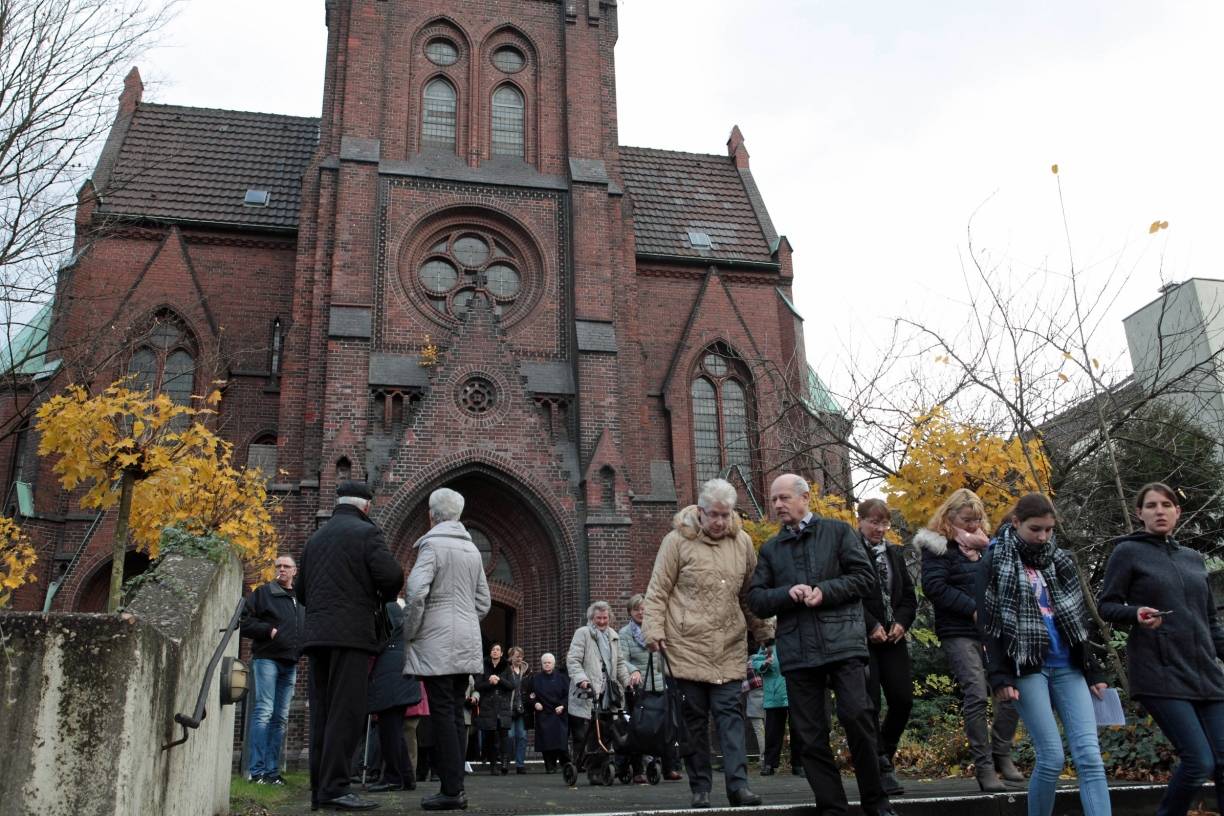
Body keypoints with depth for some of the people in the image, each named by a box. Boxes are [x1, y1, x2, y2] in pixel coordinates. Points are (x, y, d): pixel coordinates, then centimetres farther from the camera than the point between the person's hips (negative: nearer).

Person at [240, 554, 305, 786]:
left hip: (290, 664, 6)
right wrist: (268, 630, -14)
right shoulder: (263, 593, 3)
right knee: (263, 712, -11)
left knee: (281, 718, 6)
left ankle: (272, 771, 10)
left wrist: (302, 649, 9)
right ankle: (257, 771, -10)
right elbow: (245, 620, -4)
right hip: (267, 659, -6)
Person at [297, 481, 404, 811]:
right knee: (346, 711, -7)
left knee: (322, 711, 8)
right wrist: (384, 597, 7)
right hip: (351, 633, -7)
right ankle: (335, 787, -11)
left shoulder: (315, 538, 18)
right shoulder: (366, 532, -4)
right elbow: (392, 574, -13)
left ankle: (319, 788, 9)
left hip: (316, 634, 7)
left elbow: (300, 589, 20)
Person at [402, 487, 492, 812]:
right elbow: (484, 601, 16)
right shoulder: (472, 548, 13)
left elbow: (416, 594, -18)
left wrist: (409, 634, -6)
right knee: (456, 714, 9)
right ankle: (456, 786, 11)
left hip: (436, 642, -7)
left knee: (442, 714, -5)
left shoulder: (431, 544, -8)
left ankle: (451, 790, -6)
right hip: (466, 643, 7)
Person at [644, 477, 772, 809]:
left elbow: (750, 594, 17)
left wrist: (765, 632, 16)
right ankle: (700, 787, 13)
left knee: (729, 713, -1)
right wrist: (654, 629, -11)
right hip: (687, 645, -3)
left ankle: (737, 784, 0)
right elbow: (657, 592, -3)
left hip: (729, 647, 3)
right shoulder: (678, 540, -5)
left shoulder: (742, 542, 8)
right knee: (694, 717, 4)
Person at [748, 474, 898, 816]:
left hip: (842, 641, -3)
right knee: (811, 733, 3)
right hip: (796, 650, 3)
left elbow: (865, 577, 1)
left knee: (857, 717, -10)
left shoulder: (838, 531, 8)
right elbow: (756, 599, 10)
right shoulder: (770, 549, 16)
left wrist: (824, 591, -12)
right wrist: (787, 593, -9)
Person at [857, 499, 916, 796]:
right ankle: (881, 768, 3)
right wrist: (872, 626, -14)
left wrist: (902, 622, 0)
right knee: (870, 704, -5)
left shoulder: (894, 554, 16)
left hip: (893, 637, 6)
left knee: (903, 699, 2)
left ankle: (885, 753, 22)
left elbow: (909, 594, 17)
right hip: (863, 639, -6)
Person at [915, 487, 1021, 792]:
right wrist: (973, 609, -16)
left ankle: (1002, 754, 18)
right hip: (958, 633, -6)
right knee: (976, 696, -12)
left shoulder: (983, 544, 17)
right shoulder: (937, 546, -3)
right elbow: (934, 586, -14)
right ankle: (984, 766, -2)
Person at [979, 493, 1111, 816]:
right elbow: (988, 625, -5)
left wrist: (1094, 671, 13)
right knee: (1052, 758, -8)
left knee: (1089, 756, -7)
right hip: (1028, 669, -4)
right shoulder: (996, 562, -1)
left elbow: (1079, 619, 18)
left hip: (1069, 667, 5)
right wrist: (1001, 677, -12)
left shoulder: (1060, 560, 14)